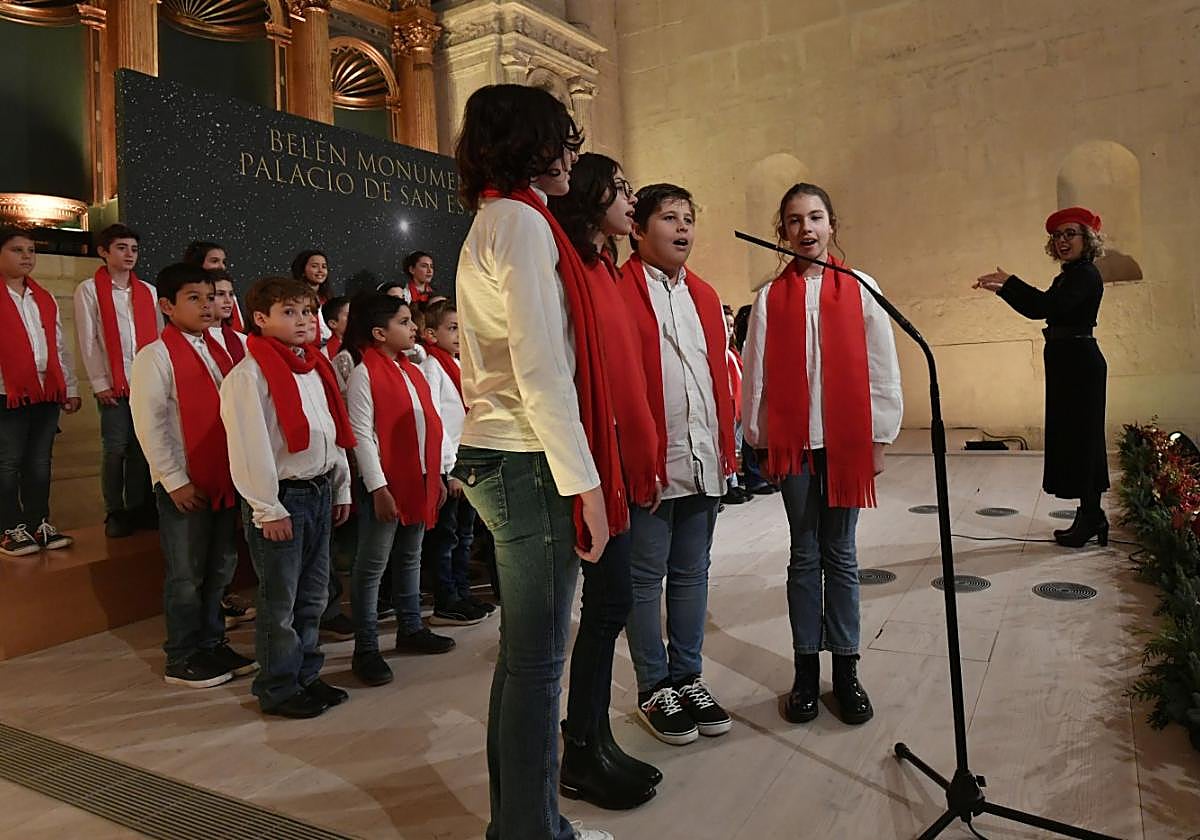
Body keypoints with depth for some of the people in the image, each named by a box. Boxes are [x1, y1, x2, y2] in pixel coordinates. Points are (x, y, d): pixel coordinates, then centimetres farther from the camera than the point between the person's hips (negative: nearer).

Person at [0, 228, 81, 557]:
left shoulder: (44, 299, 16)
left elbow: (60, 347, 17)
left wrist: (70, 388, 13)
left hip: (47, 393, 5)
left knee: (39, 461, 11)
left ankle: (39, 523, 20)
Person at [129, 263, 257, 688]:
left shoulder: (220, 349, 11)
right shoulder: (155, 356, -9)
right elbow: (149, 425, -13)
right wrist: (175, 480, -15)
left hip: (225, 478, 6)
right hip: (185, 484, -6)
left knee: (220, 569, 14)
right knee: (186, 575, 4)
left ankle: (211, 644, 29)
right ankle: (182, 660, 18)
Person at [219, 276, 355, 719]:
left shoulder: (317, 367, 13)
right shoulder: (248, 374, -12)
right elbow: (250, 449, -17)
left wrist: (341, 487, 16)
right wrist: (268, 510, -18)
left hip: (319, 491, 8)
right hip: (281, 498, -8)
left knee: (313, 596, 16)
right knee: (279, 602, 2)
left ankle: (306, 675, 30)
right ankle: (277, 689, 16)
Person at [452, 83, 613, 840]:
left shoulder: (492, 222, 21)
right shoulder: (521, 219, -9)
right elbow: (540, 368, -18)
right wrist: (584, 483, -16)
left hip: (497, 458, 10)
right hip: (530, 463, -10)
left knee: (525, 650, 15)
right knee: (538, 658, -1)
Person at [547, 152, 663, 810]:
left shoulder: (602, 267, 18)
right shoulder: (571, 268, -11)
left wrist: (646, 458, 16)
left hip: (621, 459, 9)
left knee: (607, 599, 13)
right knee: (611, 598, -2)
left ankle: (591, 739, 26)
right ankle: (583, 755, 13)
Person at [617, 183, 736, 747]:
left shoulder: (704, 296, 16)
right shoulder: (616, 291, -6)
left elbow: (719, 373, 17)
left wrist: (727, 446, 13)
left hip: (703, 462, 7)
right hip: (648, 462, -6)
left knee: (691, 573, 15)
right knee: (645, 578, 6)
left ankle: (688, 677, 29)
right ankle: (654, 689, 20)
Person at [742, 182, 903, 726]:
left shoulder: (860, 289, 4)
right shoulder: (770, 298, 4)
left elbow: (881, 368, 3)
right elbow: (756, 375, 4)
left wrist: (879, 437, 1)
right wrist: (760, 439, 2)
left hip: (846, 441, 0)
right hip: (792, 442, 0)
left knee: (840, 555, 8)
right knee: (804, 556, 8)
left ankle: (845, 670, 18)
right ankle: (806, 671, 17)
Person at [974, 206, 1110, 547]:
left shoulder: (1086, 275, -12)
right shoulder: (1068, 276, 17)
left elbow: (1049, 305, -27)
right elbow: (1039, 309, 22)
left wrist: (1009, 281, -23)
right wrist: (1002, 289, 21)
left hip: (1080, 364, -10)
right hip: (1067, 364, 10)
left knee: (1080, 436, -5)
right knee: (1070, 436, 11)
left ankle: (1091, 517, 2)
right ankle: (1090, 516, 19)